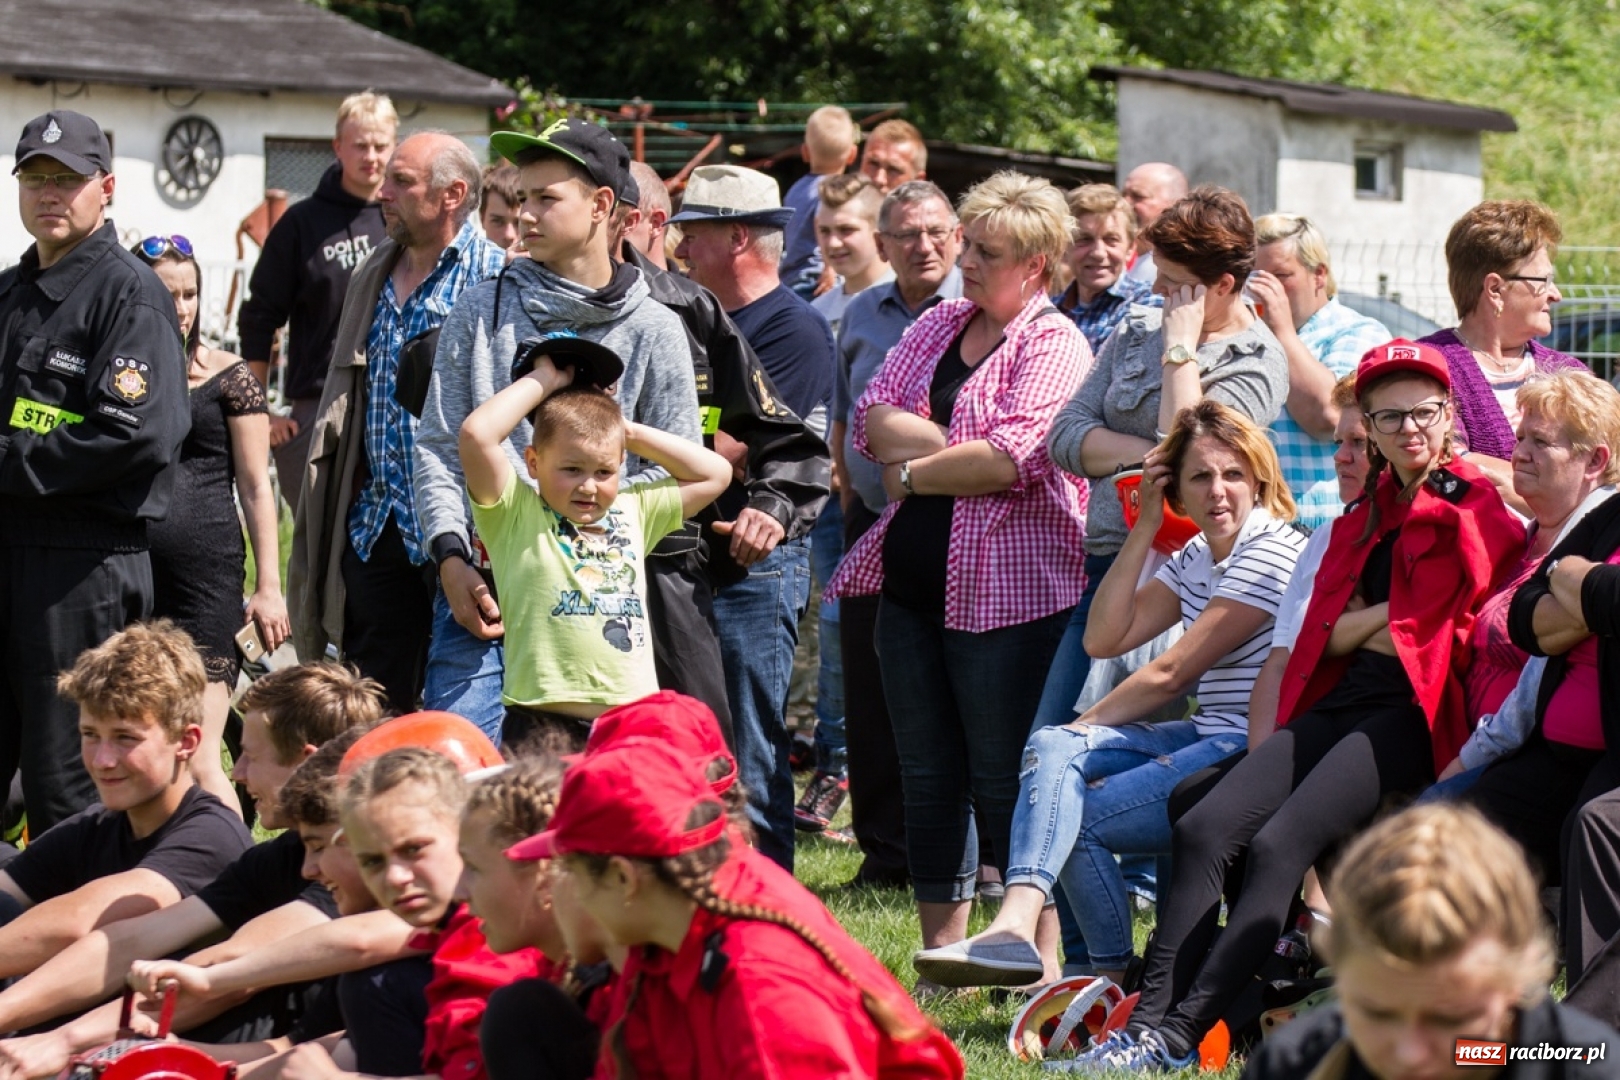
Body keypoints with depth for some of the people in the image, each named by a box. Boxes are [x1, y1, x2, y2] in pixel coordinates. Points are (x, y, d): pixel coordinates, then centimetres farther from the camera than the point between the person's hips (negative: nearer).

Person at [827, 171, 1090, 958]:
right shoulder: (938, 326, 14)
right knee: (928, 779, 11)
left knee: (1005, 784, -4)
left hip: (1006, 590, -7)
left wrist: (912, 472, -7)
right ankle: (939, 956, 18)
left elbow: (1010, 458, -20)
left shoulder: (1054, 346, -7)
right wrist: (960, 450, -12)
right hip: (913, 582, 7)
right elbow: (874, 418, 3)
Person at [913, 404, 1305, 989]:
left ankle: (1117, 981, -4)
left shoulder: (1272, 551, -12)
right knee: (1052, 748, -15)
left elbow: (1172, 672, -12)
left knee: (1075, 816, -13)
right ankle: (1016, 925, -30)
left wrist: (1087, 724, 0)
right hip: (1207, 738, 8)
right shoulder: (1194, 558, 17)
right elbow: (1104, 639, 7)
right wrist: (1145, 527, 5)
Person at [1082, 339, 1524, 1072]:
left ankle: (1181, 1035, -32)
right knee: (1203, 829, -16)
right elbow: (1331, 634, 16)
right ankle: (1150, 1021, -25)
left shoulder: (1472, 507, 4)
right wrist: (1401, 614, -4)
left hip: (1415, 711, -7)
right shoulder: (1363, 519, 24)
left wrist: (1374, 623, -3)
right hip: (1340, 703, 7)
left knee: (1278, 846, -26)